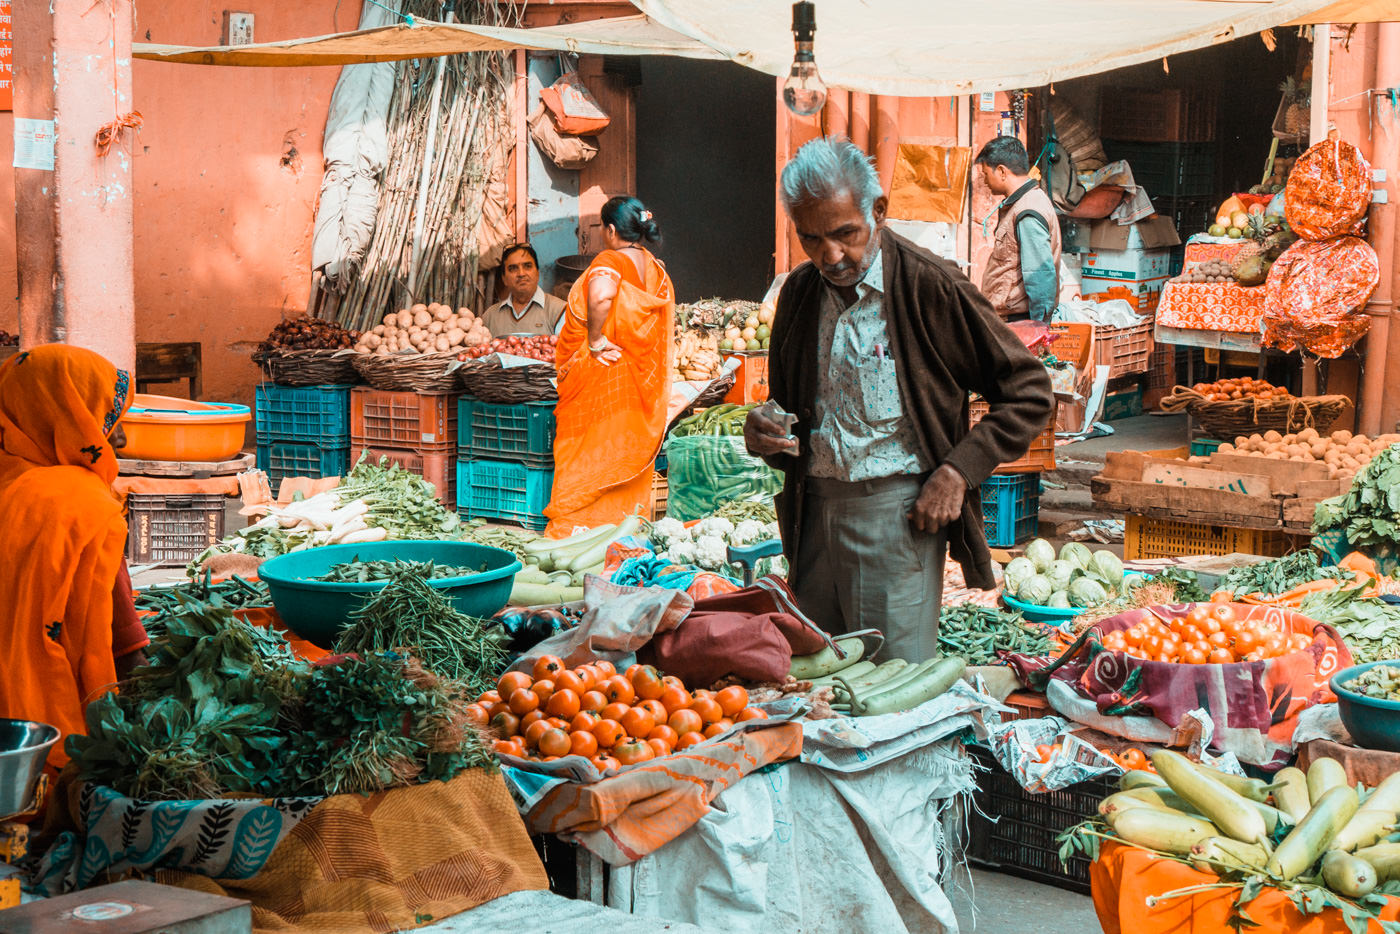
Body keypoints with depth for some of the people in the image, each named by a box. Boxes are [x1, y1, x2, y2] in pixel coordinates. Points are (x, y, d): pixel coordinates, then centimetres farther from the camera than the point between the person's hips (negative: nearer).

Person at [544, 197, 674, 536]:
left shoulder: (609, 262, -13)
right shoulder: (658, 270, 9)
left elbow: (601, 295, -35)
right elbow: (664, 325, 13)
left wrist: (595, 340, -22)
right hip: (641, 381, 7)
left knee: (586, 463, -1)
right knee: (630, 453, 12)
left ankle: (572, 533, 1)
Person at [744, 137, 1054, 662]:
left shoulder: (930, 286, -8)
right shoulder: (799, 293, 9)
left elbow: (1029, 393, -5)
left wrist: (958, 471, -12)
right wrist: (762, 434, -2)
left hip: (899, 507, -5)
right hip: (815, 506, 5)